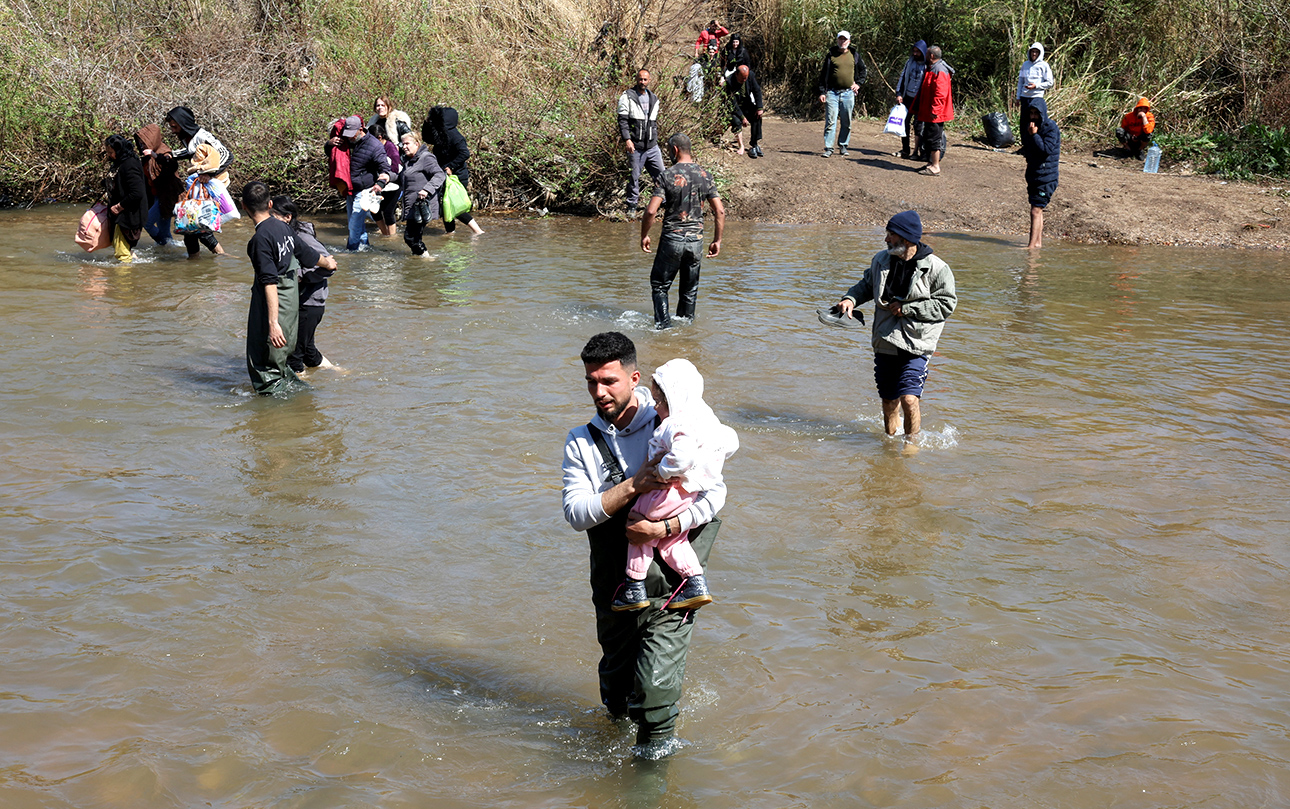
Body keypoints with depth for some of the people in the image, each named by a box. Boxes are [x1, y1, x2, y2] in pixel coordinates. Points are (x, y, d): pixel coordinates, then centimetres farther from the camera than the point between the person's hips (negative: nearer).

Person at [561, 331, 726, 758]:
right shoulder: (581, 443, 2)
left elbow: (714, 491, -7)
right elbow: (576, 512, -10)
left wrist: (665, 528, -19)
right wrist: (632, 486, -23)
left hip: (669, 577, -3)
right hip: (615, 582, 3)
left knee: (655, 685, -10)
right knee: (616, 674, 16)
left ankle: (655, 747, 14)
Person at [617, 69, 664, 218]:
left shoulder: (653, 98, 15)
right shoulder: (627, 97, -3)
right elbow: (623, 120, -9)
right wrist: (627, 139, -19)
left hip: (652, 146, 5)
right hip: (635, 146, -5)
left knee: (660, 174, 2)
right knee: (634, 177, 0)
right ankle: (631, 207, 10)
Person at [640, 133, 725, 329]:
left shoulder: (668, 175, -10)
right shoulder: (704, 175, 2)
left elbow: (651, 211, -15)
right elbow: (720, 211, 1)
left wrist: (644, 236, -1)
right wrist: (717, 241, 10)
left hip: (672, 238, -4)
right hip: (696, 240, 4)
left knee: (659, 285, 11)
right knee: (690, 289, 16)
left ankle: (663, 324, 0)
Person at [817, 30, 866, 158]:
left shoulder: (854, 55, 9)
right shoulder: (831, 55, 4)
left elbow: (862, 70, 22)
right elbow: (823, 74, 4)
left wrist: (858, 84, 8)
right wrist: (822, 92, -3)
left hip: (848, 93, 2)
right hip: (832, 92, -2)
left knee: (846, 122, 7)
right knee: (830, 121, -7)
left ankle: (843, 146, 18)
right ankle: (828, 148, -4)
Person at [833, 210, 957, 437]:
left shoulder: (936, 269, -10)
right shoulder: (881, 260, 5)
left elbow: (946, 304, -10)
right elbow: (867, 285, 22)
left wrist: (907, 308, -14)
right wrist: (851, 298, 1)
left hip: (916, 346, -5)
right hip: (885, 344, 5)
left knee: (909, 399, -15)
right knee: (889, 402, 13)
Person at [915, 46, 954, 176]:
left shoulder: (940, 71, -17)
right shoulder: (931, 69, 17)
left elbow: (940, 93, -24)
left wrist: (934, 110, -26)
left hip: (935, 114, -11)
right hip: (929, 113, 11)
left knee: (934, 139, -7)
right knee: (928, 138, 16)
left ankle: (935, 167, -4)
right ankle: (931, 163, 24)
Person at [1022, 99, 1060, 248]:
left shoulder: (1051, 128, -14)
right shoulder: (1029, 126, 8)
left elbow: (1047, 149, -23)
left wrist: (1034, 135, -24)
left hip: (1046, 175, -8)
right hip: (1033, 173, 8)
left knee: (1036, 210, -11)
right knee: (1037, 210, 14)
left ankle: (1032, 245, -11)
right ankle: (1038, 242, 22)